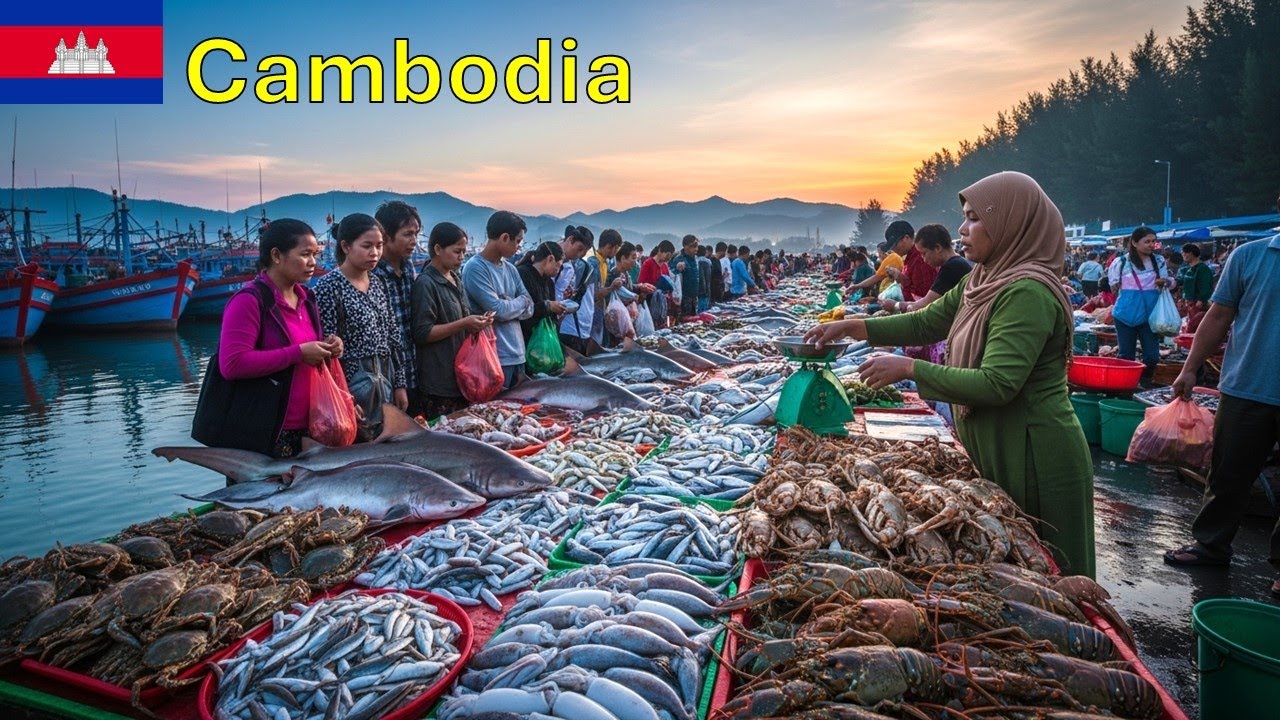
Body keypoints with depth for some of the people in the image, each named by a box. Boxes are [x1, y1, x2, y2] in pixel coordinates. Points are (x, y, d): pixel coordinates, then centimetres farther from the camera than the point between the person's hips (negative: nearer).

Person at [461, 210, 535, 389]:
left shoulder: (510, 269, 11)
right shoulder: (475, 268, -13)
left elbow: (529, 308, 8)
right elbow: (498, 310, -18)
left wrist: (508, 305, -10)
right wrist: (521, 301, 0)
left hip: (517, 354, 8)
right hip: (495, 358, -8)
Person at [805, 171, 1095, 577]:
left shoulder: (1027, 292, -23)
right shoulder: (982, 281, 6)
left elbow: (996, 385, -29)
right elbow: (927, 322, 13)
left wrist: (909, 368, -24)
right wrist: (853, 326, 5)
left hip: (1034, 458, -9)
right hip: (996, 452, 9)